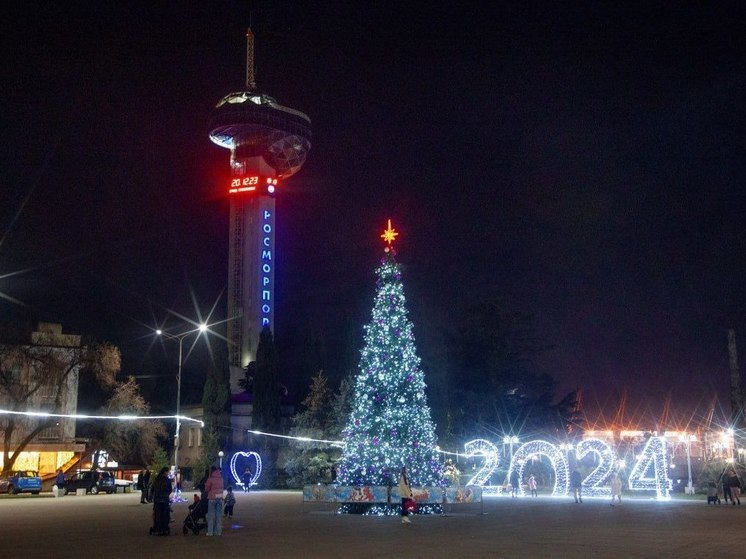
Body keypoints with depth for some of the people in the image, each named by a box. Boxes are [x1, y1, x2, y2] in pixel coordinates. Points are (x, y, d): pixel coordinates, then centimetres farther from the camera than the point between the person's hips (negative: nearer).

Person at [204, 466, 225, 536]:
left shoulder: (210, 479, -9)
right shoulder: (221, 478, 4)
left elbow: (206, 489, -2)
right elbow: (221, 487, 9)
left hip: (212, 498, -4)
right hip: (220, 498, 4)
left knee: (211, 516, 2)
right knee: (218, 516, 10)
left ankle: (210, 532, 0)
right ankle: (218, 531, 9)